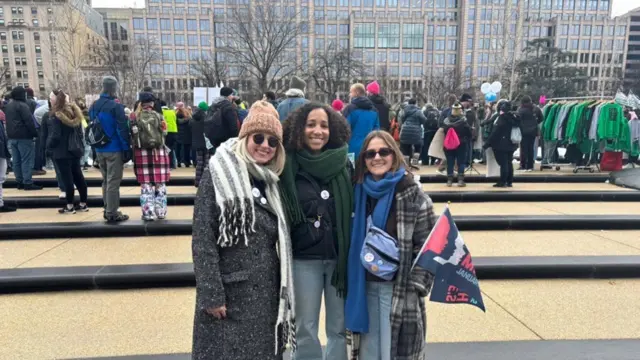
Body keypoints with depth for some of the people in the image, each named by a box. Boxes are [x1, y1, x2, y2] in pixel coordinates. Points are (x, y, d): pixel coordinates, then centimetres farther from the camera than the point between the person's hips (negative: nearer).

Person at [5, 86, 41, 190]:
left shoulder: (7, 106, 16)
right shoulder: (22, 105, -13)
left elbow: (7, 122, 20)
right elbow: (29, 121, -18)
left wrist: (10, 133, 22)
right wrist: (35, 133, -13)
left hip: (12, 137, 9)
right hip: (24, 136, -9)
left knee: (17, 161, 11)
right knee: (26, 160, -6)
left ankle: (19, 182, 15)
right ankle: (28, 183, -7)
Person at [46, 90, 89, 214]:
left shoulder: (56, 116, -15)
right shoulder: (74, 112, 9)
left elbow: (55, 136, -16)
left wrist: (49, 146, 0)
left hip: (62, 152, -8)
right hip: (75, 150, 8)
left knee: (67, 178, -2)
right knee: (78, 176, 11)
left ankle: (70, 206, 4)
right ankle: (83, 204, 15)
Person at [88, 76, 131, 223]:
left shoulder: (93, 106, 9)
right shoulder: (115, 106, -15)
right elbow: (122, 130, -18)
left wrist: (96, 147, 19)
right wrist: (127, 149, -13)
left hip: (99, 150, 7)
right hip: (114, 150, -7)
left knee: (106, 181, 17)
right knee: (113, 182, -2)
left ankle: (107, 210, 24)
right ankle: (112, 213, 2)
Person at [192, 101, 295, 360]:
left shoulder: (270, 181, 9)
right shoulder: (218, 174, -10)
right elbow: (202, 239, -14)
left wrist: (282, 291, 13)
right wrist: (212, 295, -17)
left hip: (267, 293, 6)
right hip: (229, 293, -6)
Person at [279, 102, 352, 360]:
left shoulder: (344, 164, -1)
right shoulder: (288, 166, -5)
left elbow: (356, 209, 5)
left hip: (340, 256, 1)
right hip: (303, 259, -1)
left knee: (339, 326, 15)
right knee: (305, 328, 13)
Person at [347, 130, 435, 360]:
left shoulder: (412, 194, -10)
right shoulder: (360, 191, 4)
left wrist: (416, 286, -13)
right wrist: (353, 283, 9)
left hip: (399, 288, -4)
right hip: (366, 285, 5)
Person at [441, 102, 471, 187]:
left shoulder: (446, 121, -4)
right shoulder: (463, 121, -11)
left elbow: (443, 131, 4)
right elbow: (469, 132, -7)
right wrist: (467, 140, 9)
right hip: (461, 144, -2)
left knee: (450, 163, 7)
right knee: (461, 162, 4)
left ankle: (449, 180, 8)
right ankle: (460, 180, -1)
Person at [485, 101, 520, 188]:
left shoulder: (502, 119, -14)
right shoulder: (513, 117, 9)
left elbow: (495, 132, -16)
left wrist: (488, 144, -12)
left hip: (501, 144, -8)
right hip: (510, 144, 8)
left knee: (503, 164, -7)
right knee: (509, 163, 11)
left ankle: (503, 182, -5)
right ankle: (509, 182, 14)